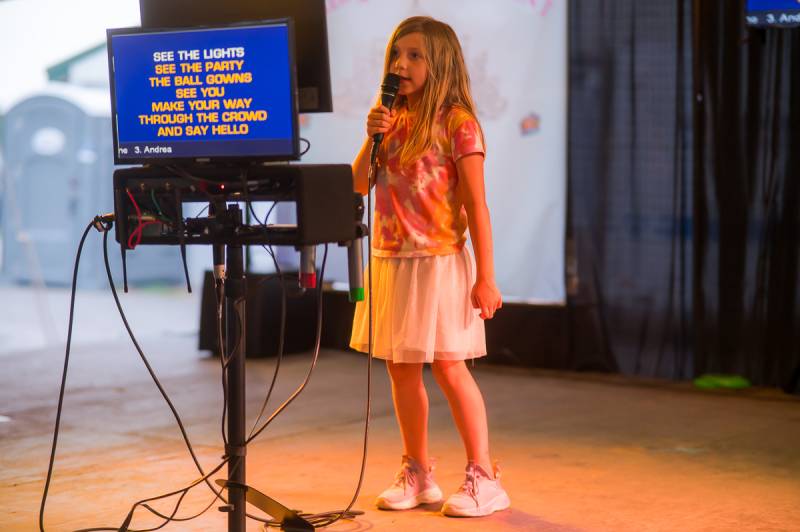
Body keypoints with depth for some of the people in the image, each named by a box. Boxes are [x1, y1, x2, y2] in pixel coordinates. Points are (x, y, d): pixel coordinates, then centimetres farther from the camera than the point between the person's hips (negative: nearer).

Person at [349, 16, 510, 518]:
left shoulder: (457, 124, -9)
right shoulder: (393, 120, 10)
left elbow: (476, 205, -11)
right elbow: (358, 186, 9)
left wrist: (485, 278, -14)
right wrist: (371, 138, -7)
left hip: (439, 261, -7)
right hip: (390, 260, 7)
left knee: (448, 365, -6)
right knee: (401, 368, 10)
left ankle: (484, 477, 3)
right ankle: (417, 474, 22)